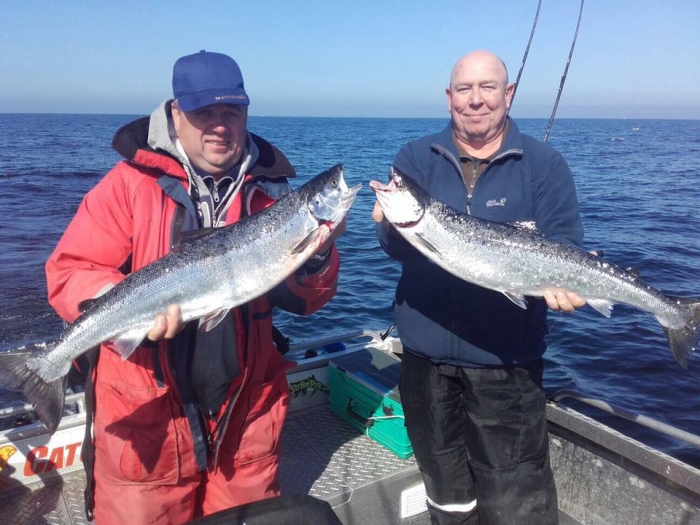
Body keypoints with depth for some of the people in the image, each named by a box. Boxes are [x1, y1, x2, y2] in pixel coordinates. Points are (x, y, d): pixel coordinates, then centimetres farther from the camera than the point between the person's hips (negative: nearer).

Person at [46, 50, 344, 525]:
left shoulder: (272, 188, 1)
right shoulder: (131, 183, -6)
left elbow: (306, 298, 2)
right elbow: (69, 273, -9)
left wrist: (316, 255, -19)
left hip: (246, 410, 3)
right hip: (146, 413, -2)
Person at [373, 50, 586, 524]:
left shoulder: (545, 165, -1)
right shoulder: (416, 158, 3)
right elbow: (401, 250, -6)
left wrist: (559, 282, -26)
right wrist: (391, 224, -28)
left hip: (507, 361, -2)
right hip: (426, 354, 2)